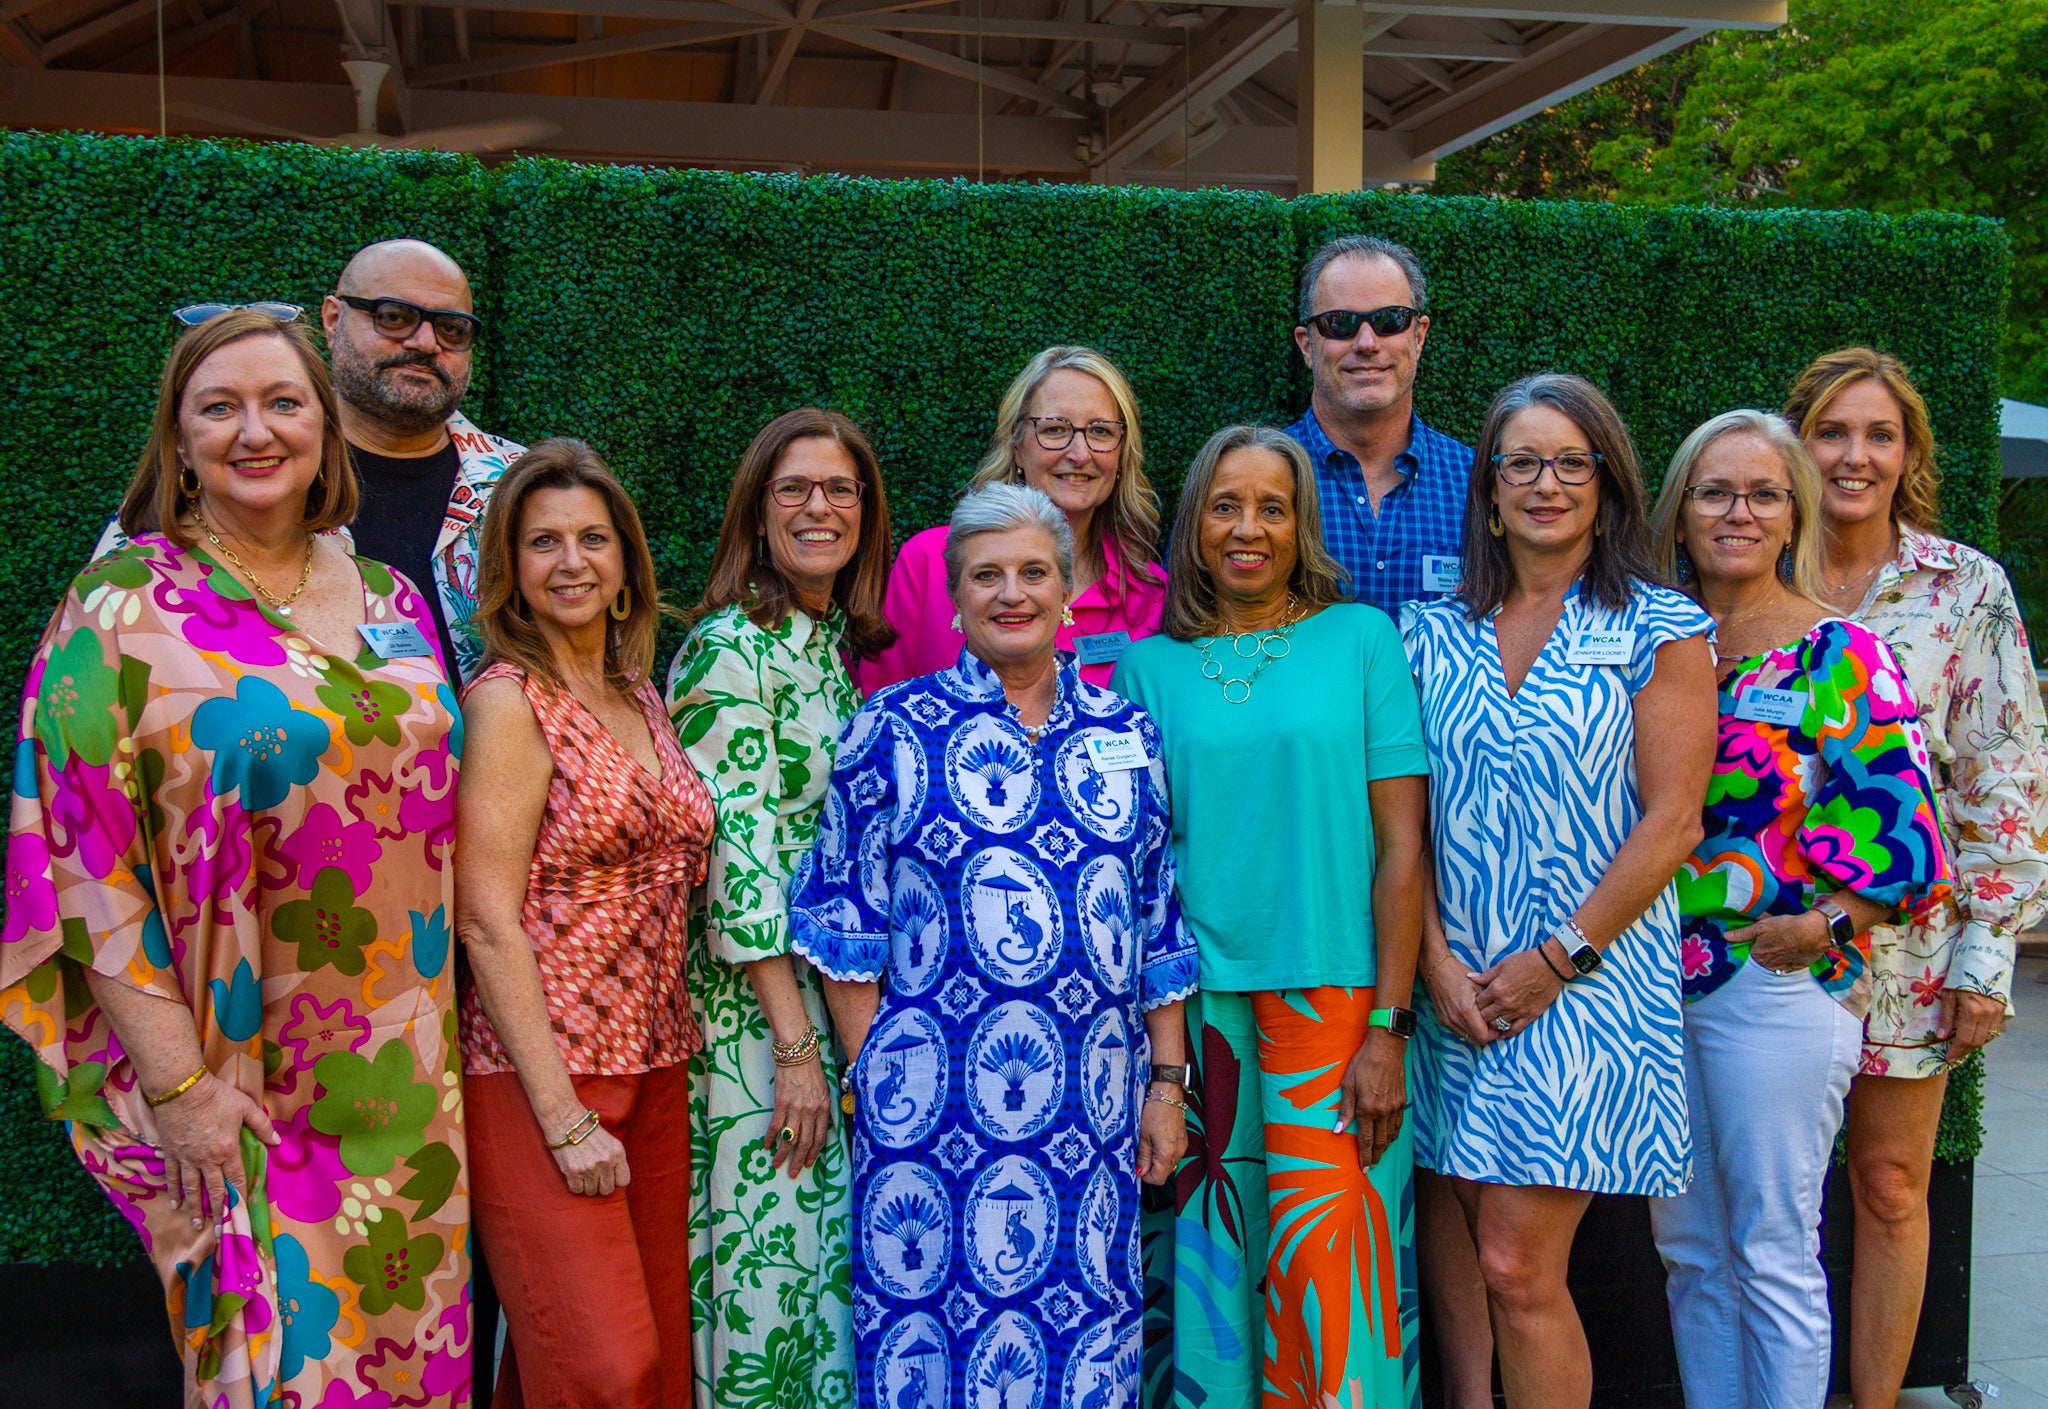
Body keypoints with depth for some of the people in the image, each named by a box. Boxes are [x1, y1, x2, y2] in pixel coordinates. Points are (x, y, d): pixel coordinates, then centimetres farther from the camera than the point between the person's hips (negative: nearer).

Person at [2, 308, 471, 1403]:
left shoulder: (389, 603, 8)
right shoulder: (126, 606, -7)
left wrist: (437, 1024, 9)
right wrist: (176, 1078, -16)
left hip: (402, 1071, 5)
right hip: (233, 1078, -5)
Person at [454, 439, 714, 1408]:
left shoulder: (640, 697, 11)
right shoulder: (509, 699, -10)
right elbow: (487, 924, -15)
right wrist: (563, 1118, -17)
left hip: (654, 1067, 7)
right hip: (541, 1073, -7)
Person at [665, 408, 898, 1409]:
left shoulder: (837, 644, 11)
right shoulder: (730, 649, -13)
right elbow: (738, 850, -17)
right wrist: (796, 1044, -18)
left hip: (836, 989, 8)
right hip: (750, 995, -8)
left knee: (835, 1248, 13)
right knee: (768, 1255, -2)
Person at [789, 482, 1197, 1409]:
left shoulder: (1126, 736, 10)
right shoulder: (895, 729, 0)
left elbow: (1160, 926, 11)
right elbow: (843, 916, 0)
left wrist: (1167, 1083, 8)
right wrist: (873, 1075, -5)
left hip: (1094, 1112, 3)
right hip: (935, 1110, -3)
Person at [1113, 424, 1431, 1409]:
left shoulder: (1361, 638, 3)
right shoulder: (1148, 666, 7)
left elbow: (1402, 845, -1)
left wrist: (1388, 1028, -7)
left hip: (1335, 996, -2)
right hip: (1197, 1005, 2)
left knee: (1332, 1270, -2)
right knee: (1212, 1262, 8)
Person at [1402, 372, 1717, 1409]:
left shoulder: (1659, 632, -1)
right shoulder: (1434, 633, 9)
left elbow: (1671, 822, -6)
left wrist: (1558, 960, -10)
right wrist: (1438, 962, -4)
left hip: (1590, 982, -4)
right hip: (1461, 988, 4)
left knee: (1517, 1267, -8)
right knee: (1491, 1262, 8)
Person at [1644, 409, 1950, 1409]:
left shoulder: (1840, 655, -7)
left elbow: (1908, 840, -11)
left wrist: (1816, 927, -11)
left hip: (1779, 988, -5)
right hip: (1654, 979, 5)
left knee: (1773, 1256, 5)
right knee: (1688, 1250, 14)